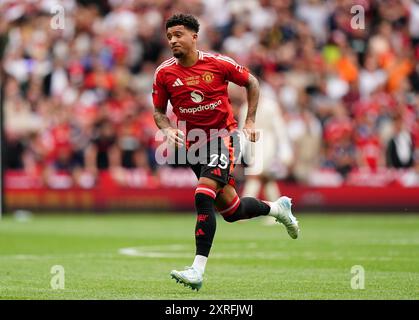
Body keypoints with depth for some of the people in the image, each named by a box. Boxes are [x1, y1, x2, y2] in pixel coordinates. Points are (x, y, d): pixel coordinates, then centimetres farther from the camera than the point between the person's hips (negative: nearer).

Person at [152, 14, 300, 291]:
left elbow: (251, 82, 6)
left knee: (203, 196, -24)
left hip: (224, 136, -4)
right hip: (194, 143, 4)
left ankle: (198, 271, -26)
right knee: (231, 211, 11)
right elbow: (158, 111, 9)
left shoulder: (218, 63, -10)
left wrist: (250, 122, 1)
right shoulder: (164, 73, -4)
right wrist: (167, 129, -13)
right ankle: (278, 208, 43)